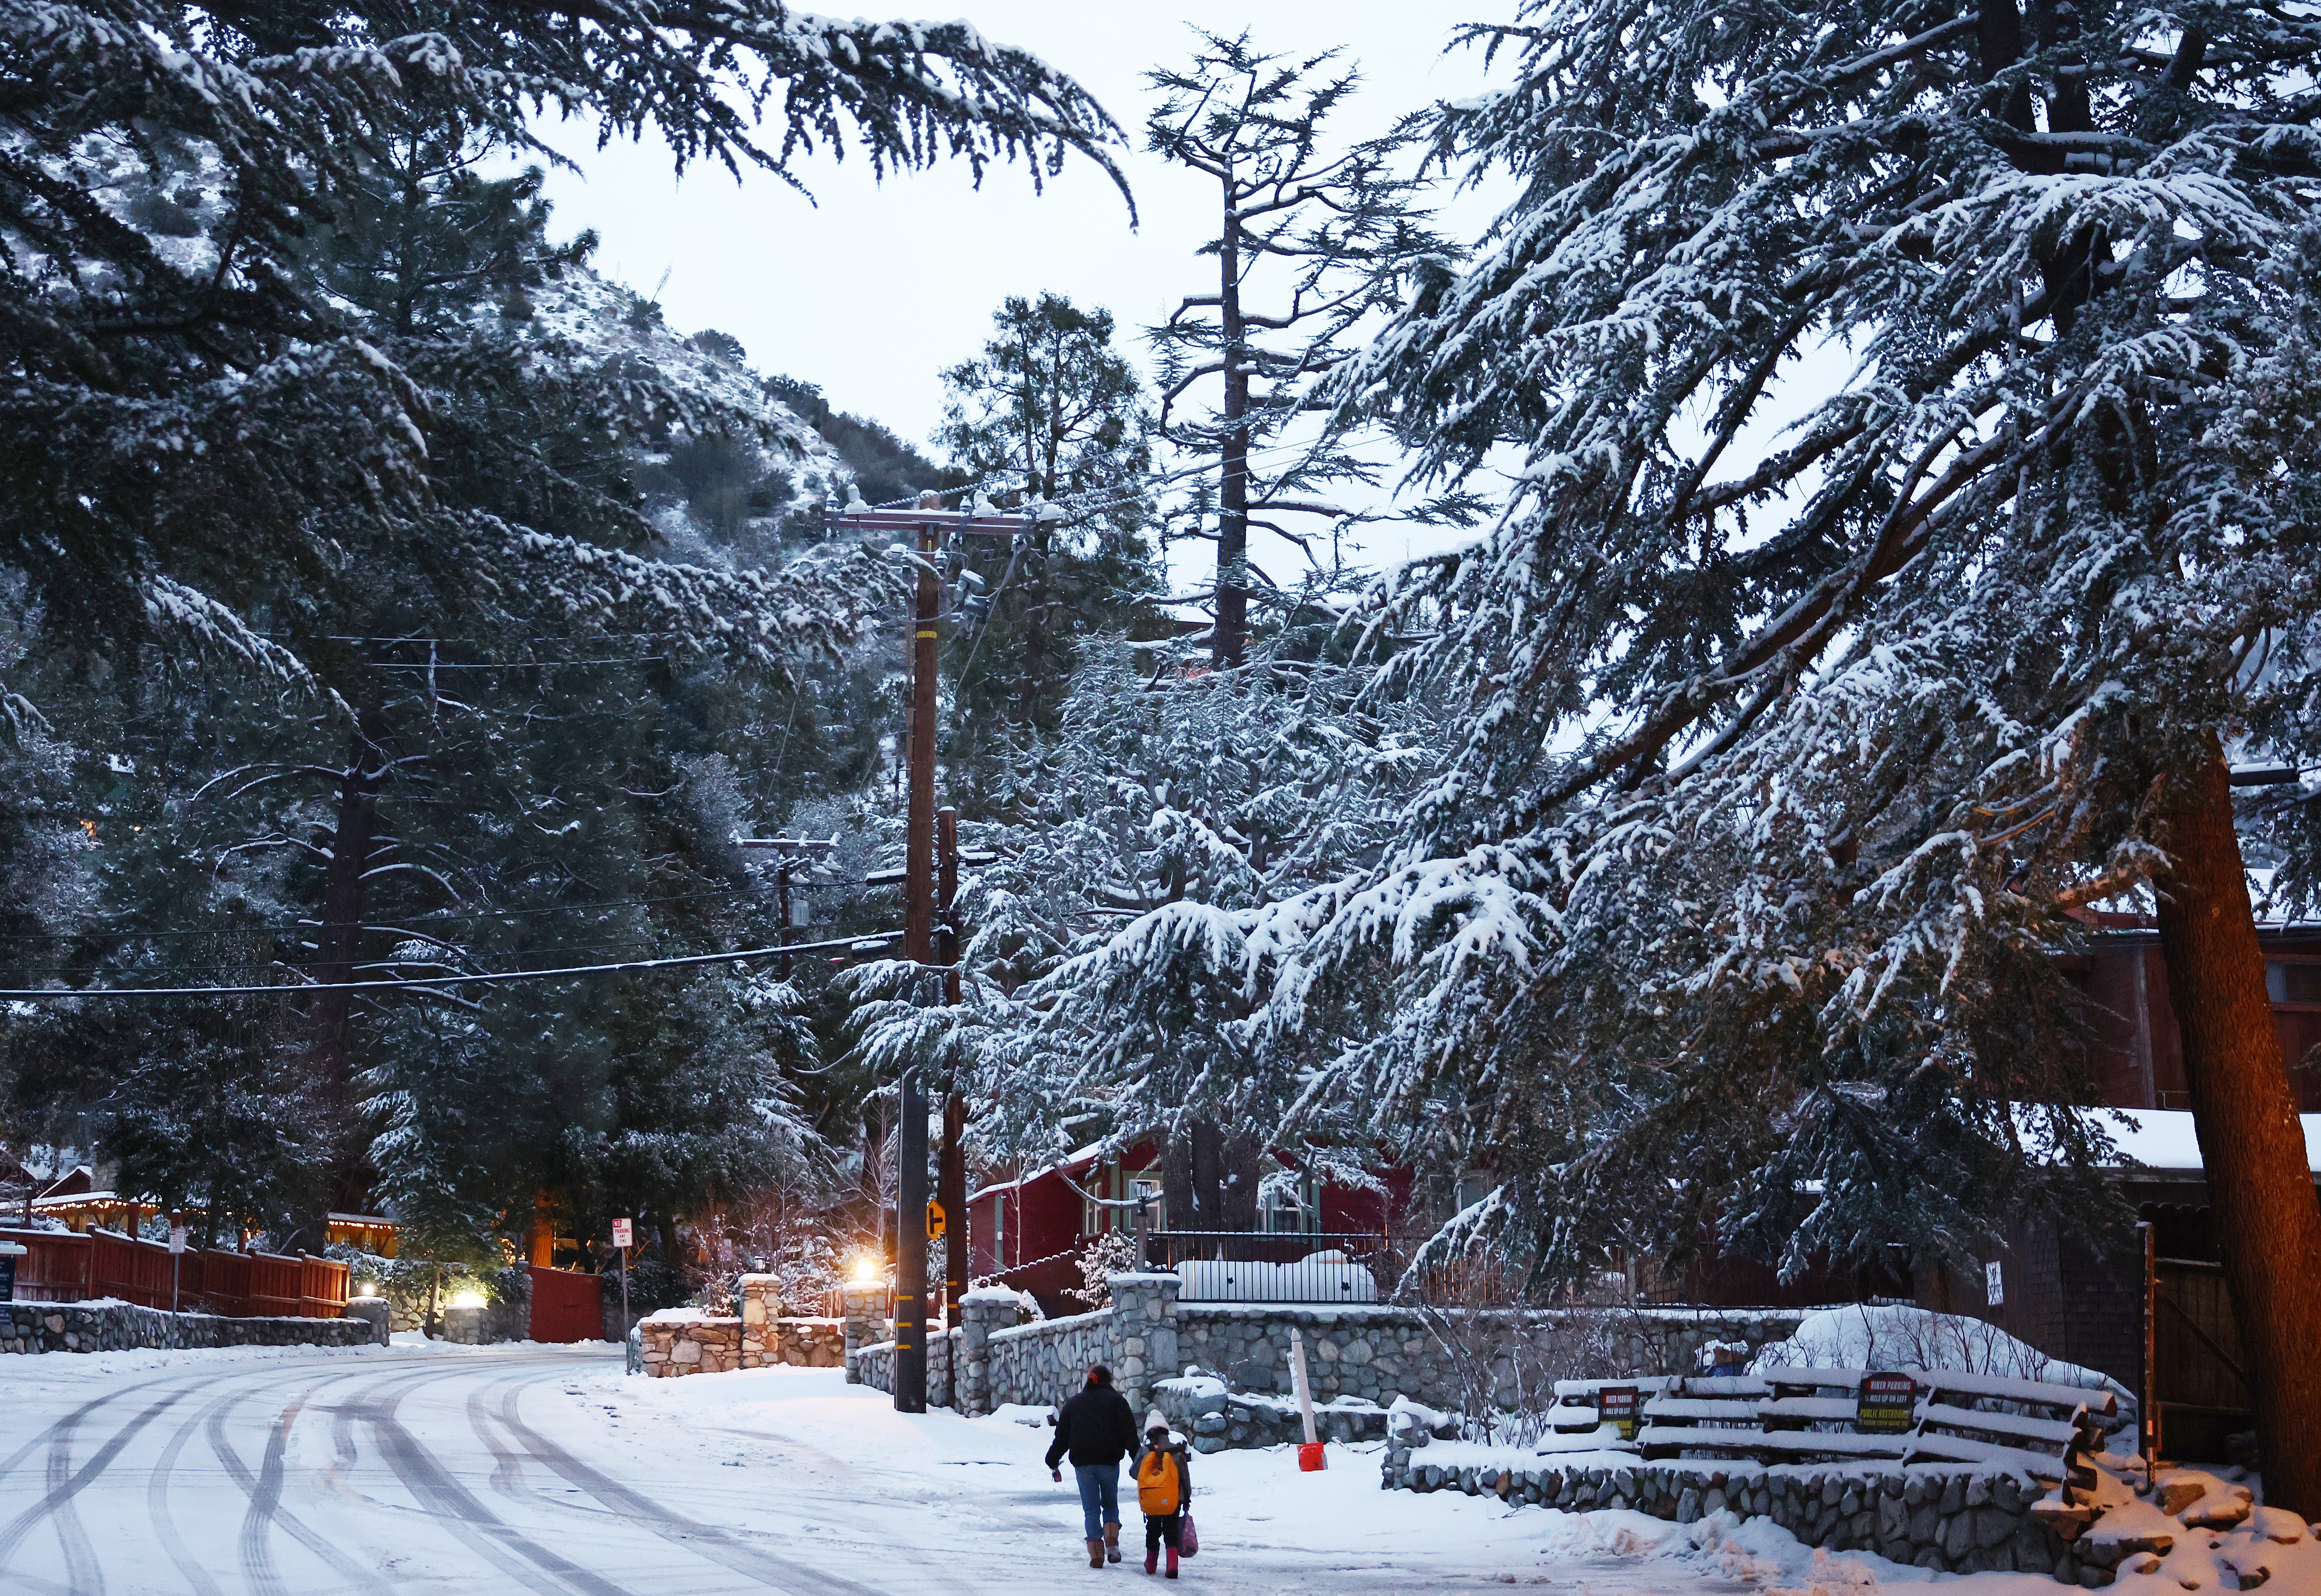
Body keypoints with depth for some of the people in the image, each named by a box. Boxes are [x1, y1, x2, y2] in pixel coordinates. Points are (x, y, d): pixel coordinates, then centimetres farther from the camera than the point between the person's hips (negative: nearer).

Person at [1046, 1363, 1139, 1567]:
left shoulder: (1073, 1403, 14)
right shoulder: (1116, 1400, 5)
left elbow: (1061, 1436, 14)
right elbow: (1129, 1433, -4)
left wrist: (1053, 1462, 22)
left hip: (1083, 1464, 1)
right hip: (1109, 1462, -1)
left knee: (1090, 1508, 5)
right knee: (1111, 1502, 15)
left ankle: (1096, 1554, -3)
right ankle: (1112, 1543, -4)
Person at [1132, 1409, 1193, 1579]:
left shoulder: (1144, 1453, -4)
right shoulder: (1177, 1452, -4)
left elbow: (1134, 1474, 3)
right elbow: (1185, 1477, 2)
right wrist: (1187, 1498, 12)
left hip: (1150, 1503, 1)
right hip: (1173, 1501, -1)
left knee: (1153, 1530, 20)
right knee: (1171, 1530, 6)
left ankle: (1151, 1564, 31)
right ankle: (1172, 1566, -12)